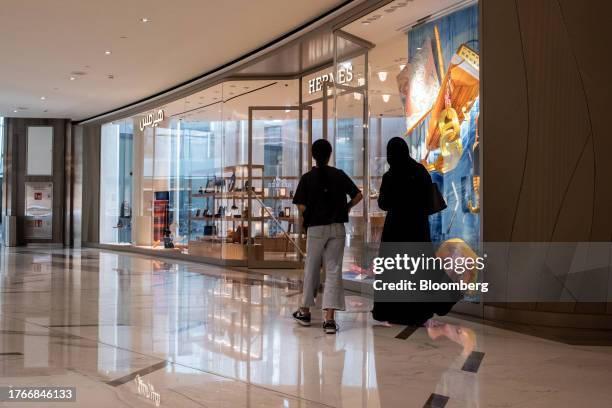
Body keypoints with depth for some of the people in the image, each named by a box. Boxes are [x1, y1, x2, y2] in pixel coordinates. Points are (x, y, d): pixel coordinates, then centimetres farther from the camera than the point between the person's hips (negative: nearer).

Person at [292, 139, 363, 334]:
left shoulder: (307, 178, -3)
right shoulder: (339, 175, 2)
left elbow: (301, 207, -9)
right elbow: (358, 195, -2)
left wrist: (309, 216, 11)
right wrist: (347, 207, 14)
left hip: (315, 228, -1)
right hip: (337, 228, 1)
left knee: (311, 269, 14)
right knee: (333, 270, 1)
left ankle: (305, 312, 26)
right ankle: (329, 318, -6)